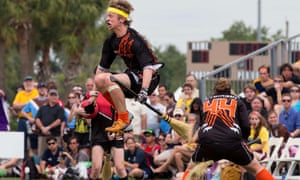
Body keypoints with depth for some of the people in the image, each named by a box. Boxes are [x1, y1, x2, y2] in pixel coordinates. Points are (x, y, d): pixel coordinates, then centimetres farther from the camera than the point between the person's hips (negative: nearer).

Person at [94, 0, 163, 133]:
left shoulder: (134, 40, -21)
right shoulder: (111, 41, 4)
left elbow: (148, 66, -31)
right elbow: (102, 67, 14)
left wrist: (144, 90, -41)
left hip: (147, 79, -9)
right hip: (133, 74, 9)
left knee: (110, 80, -28)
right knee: (99, 79, -6)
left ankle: (123, 118, -18)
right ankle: (121, 112, 5)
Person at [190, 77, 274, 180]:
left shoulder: (207, 102, 26)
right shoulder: (236, 101, 19)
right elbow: (246, 126, 9)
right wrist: (242, 140, 28)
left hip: (207, 141, 2)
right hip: (232, 141, -1)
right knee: (256, 168, 13)